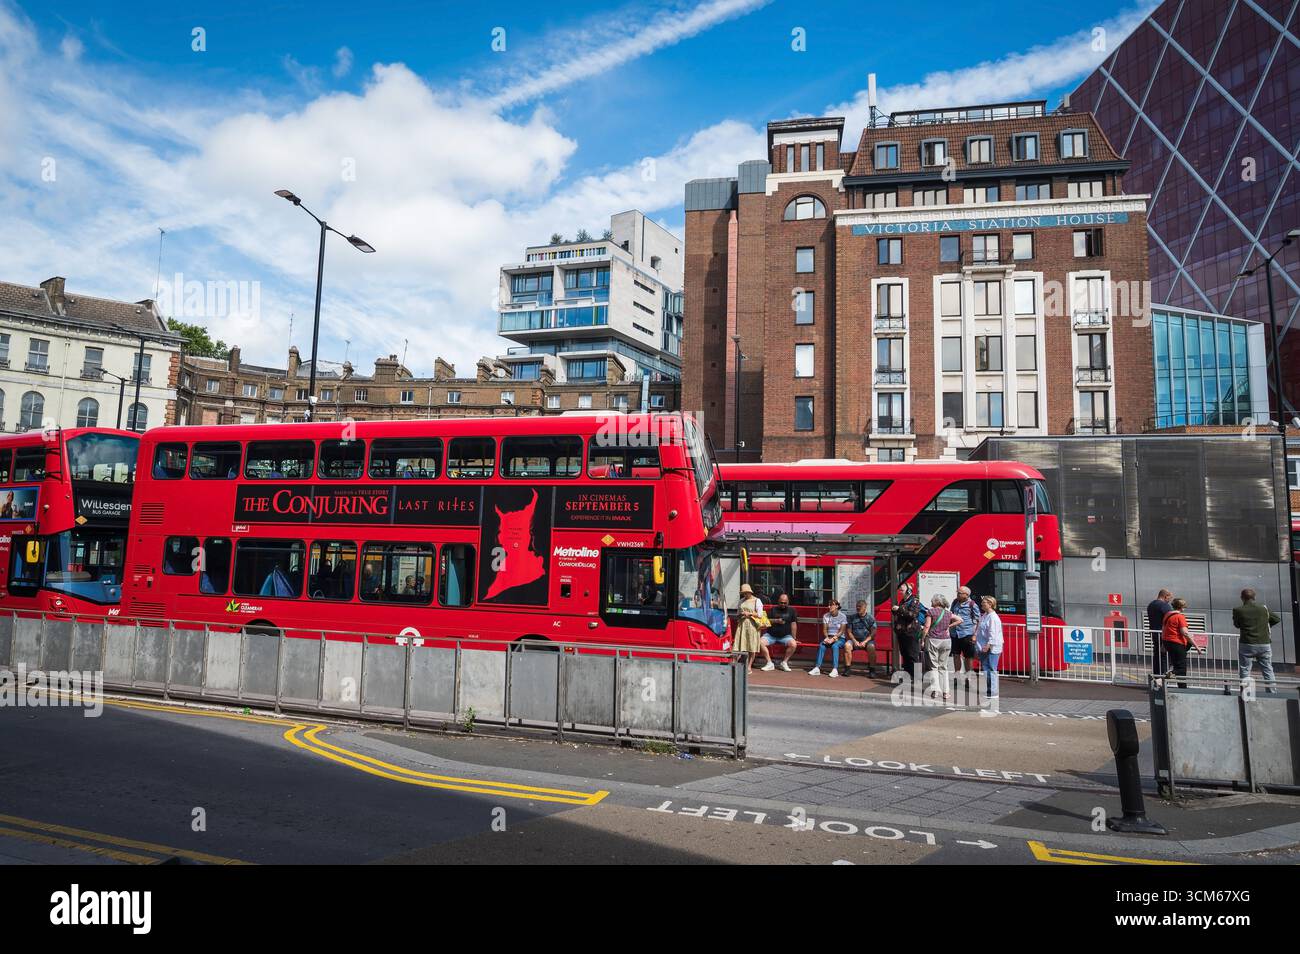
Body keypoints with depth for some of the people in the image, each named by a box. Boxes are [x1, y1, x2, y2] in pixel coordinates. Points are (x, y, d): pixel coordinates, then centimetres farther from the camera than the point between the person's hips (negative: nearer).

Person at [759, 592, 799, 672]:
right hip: (771, 635, 1)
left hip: (785, 636, -1)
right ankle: (769, 663, -15)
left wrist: (794, 638, -2)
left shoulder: (791, 610, 7)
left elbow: (793, 624, 3)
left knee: (793, 644, -30)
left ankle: (784, 662, -9)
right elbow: (766, 621, 2)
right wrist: (776, 621, -15)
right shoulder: (773, 609, 10)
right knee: (760, 642, -26)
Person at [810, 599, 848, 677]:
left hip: (840, 638, -3)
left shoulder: (842, 616, -4)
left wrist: (833, 638, -22)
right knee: (821, 645, -28)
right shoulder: (826, 616, 7)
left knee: (835, 645, -36)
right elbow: (824, 629, 4)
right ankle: (817, 668, -35)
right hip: (829, 637, 3)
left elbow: (841, 631, -10)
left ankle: (835, 669, -39)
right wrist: (827, 638, -15)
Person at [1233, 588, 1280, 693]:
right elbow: (1277, 619, 16)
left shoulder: (1238, 610, -8)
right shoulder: (1264, 608, 1)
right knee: (1268, 671, 12)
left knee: (1245, 672, 4)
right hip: (1264, 644, 3)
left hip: (1247, 645, -3)